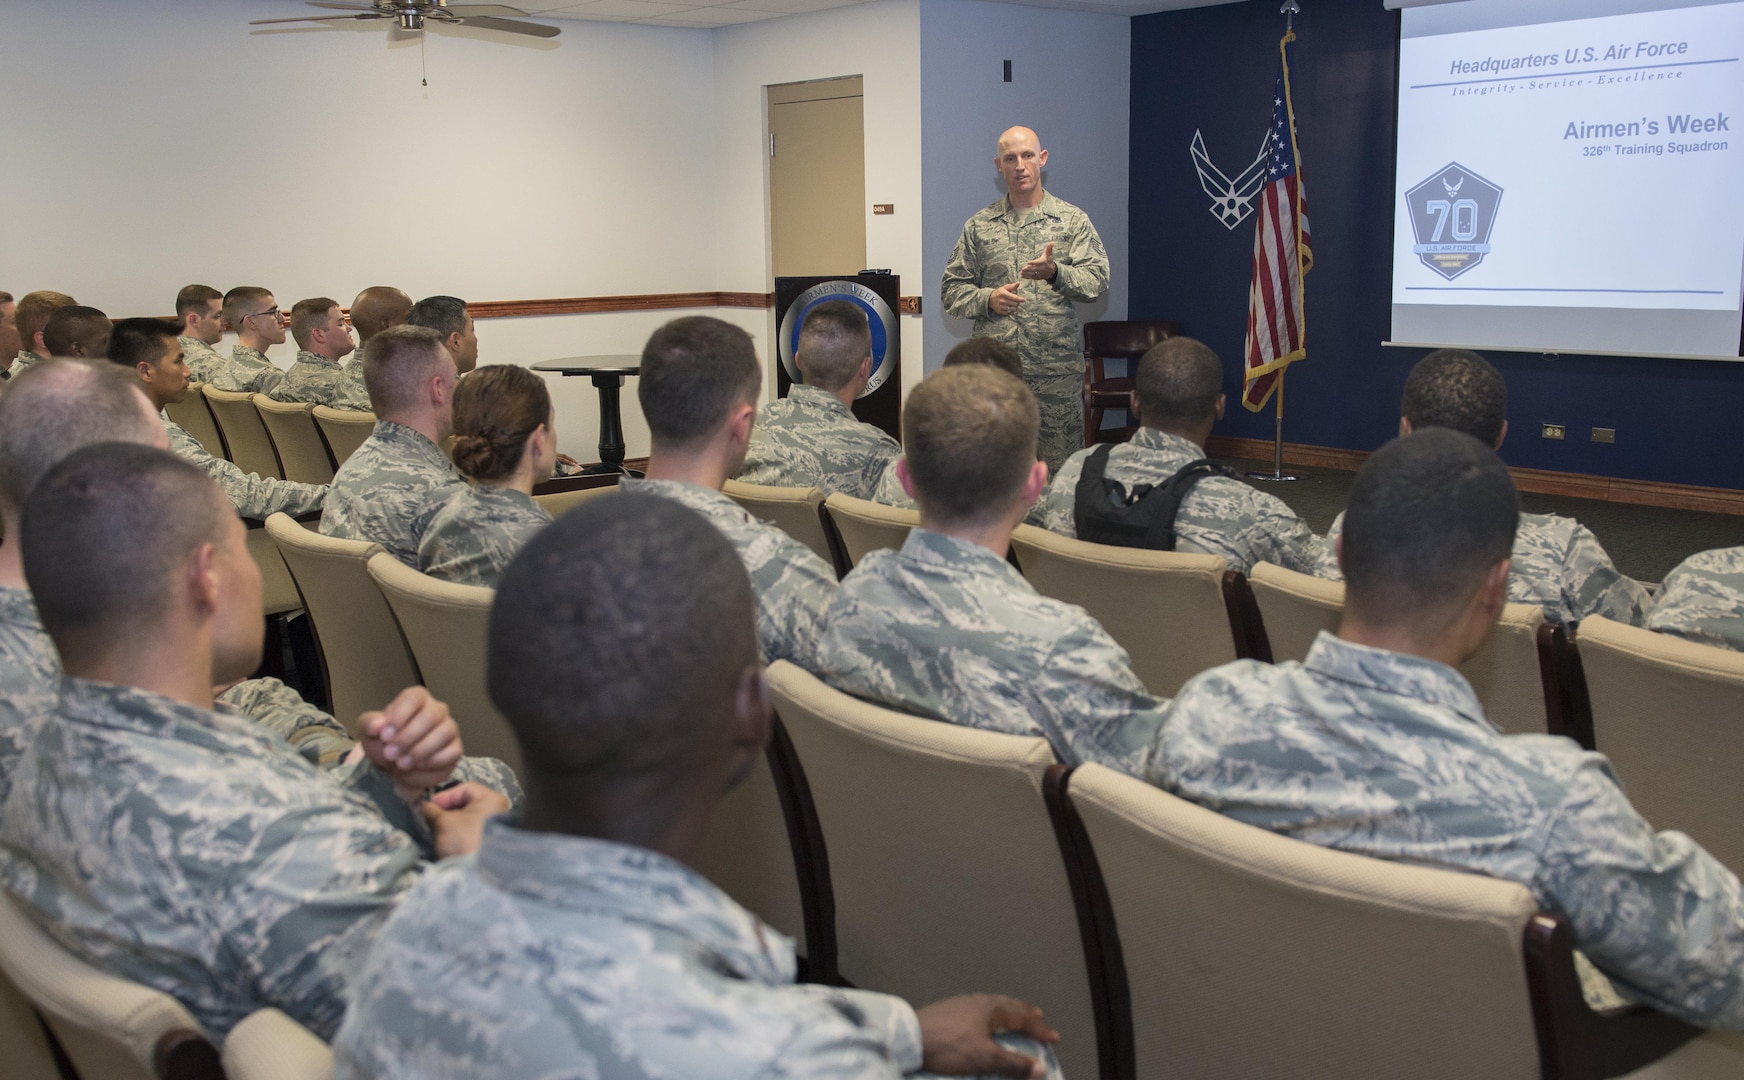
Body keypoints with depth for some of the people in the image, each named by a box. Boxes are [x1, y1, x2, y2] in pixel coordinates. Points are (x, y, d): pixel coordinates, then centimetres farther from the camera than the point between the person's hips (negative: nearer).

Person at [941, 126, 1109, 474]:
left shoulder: (1073, 220, 7)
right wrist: (988, 299, -9)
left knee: (1060, 468, -1)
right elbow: (952, 289, 11)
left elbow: (1097, 282, -2)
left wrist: (1054, 272, -21)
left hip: (1057, 368, -1)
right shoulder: (979, 226, 12)